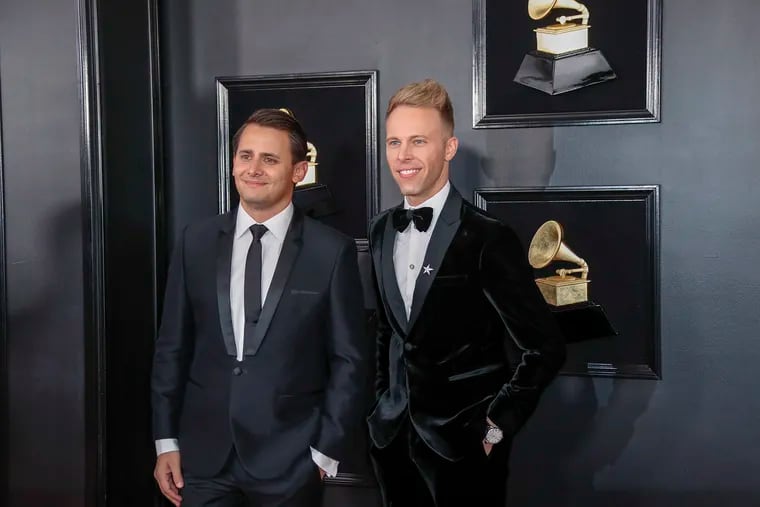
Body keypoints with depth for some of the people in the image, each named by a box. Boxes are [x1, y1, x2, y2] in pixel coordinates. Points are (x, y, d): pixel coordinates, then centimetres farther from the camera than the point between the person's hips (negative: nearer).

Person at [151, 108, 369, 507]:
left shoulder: (332, 251, -6)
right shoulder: (195, 242, 2)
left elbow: (349, 360, -3)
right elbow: (173, 347, 6)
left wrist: (327, 450, -5)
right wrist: (166, 441, 4)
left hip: (290, 460, -2)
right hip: (203, 456, 2)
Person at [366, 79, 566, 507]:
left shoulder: (488, 238, -15)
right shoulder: (382, 231, 4)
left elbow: (545, 348, -14)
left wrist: (496, 425, -10)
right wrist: (384, 399, 10)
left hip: (463, 444, -5)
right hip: (393, 435, 6)